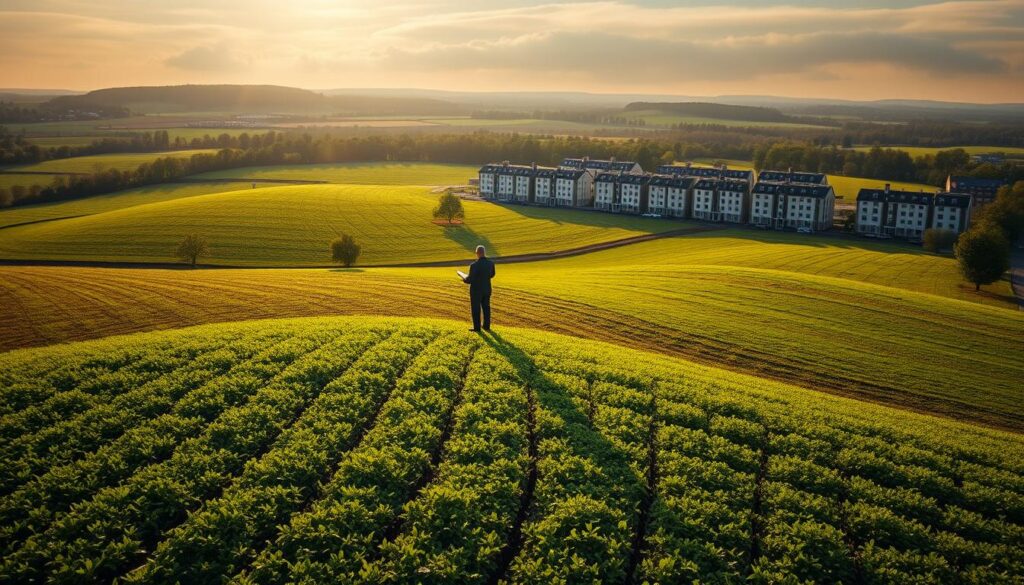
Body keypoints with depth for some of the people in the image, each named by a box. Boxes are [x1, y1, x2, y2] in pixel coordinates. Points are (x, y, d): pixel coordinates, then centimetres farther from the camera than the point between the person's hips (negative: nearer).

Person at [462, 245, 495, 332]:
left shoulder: (474, 265, -27)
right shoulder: (491, 263, -8)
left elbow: (470, 280, -21)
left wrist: (464, 280, 1)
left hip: (476, 290, -5)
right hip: (487, 289, 5)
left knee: (476, 309, 11)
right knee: (486, 308, 19)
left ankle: (477, 327, 20)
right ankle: (486, 326, 29)